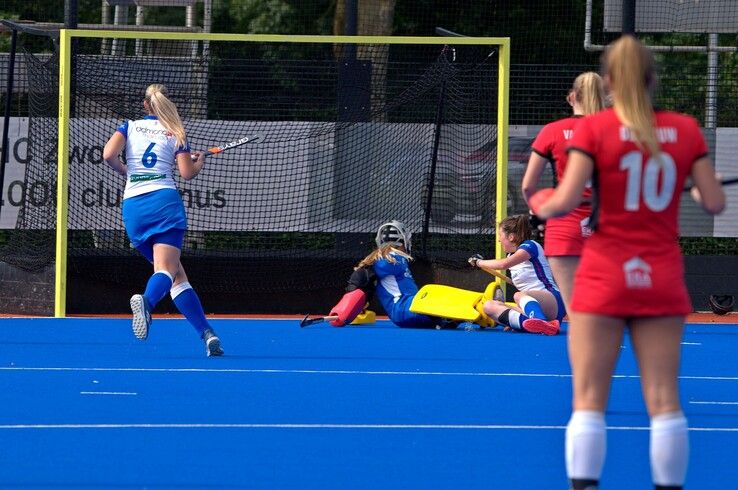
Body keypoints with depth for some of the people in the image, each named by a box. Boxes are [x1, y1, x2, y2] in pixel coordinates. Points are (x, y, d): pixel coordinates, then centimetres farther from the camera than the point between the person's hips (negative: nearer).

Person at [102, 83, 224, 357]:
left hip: (133, 205, 3)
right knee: (166, 270, -15)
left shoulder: (130, 127, 13)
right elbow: (187, 173, 3)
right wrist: (199, 162, 26)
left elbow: (109, 155, -2)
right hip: (164, 200, -3)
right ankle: (146, 301, -50)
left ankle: (207, 332, -3)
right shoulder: (175, 133, 9)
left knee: (177, 274, 8)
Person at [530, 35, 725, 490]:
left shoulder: (593, 128, -7)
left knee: (589, 400, 1)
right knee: (664, 399, 4)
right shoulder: (685, 129, 0)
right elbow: (715, 202, 1)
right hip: (662, 280, 2)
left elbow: (566, 201, -14)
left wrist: (541, 207, 8)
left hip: (603, 277, -2)